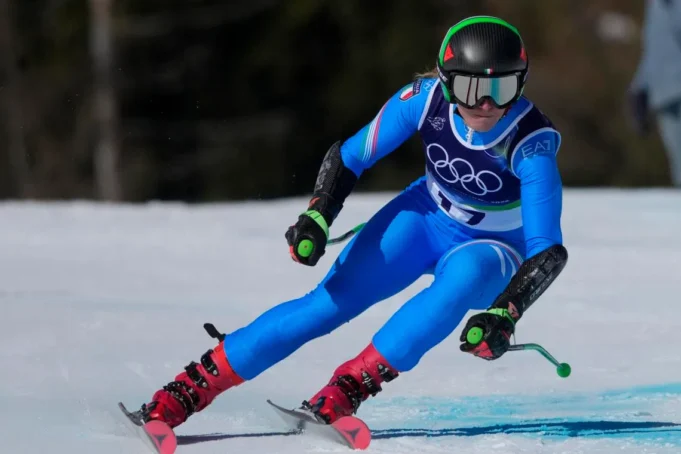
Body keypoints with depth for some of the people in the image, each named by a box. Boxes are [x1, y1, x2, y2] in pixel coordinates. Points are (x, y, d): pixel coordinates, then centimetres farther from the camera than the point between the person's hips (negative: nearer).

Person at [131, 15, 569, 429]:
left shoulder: (532, 141, -32)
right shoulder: (426, 99, -24)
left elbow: (549, 252, -33)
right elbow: (347, 158, -10)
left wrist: (504, 315, -47)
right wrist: (315, 220, -25)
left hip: (490, 250, -2)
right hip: (426, 217, 2)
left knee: (467, 272, -37)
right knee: (331, 302, -16)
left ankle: (346, 391, -36)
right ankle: (188, 389, -10)